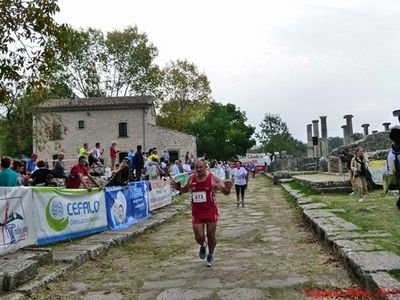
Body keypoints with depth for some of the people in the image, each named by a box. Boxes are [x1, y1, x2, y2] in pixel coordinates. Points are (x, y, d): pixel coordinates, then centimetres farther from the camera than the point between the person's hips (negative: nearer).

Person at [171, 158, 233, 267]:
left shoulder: (213, 178, -11)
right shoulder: (191, 178, 0)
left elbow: (225, 192, -9)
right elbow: (185, 189, 19)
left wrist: (227, 188, -32)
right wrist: (178, 188, -2)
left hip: (210, 210, -2)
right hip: (197, 212, 2)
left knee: (211, 235, 8)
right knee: (199, 237, 0)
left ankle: (210, 256, 33)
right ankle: (203, 245, 38)